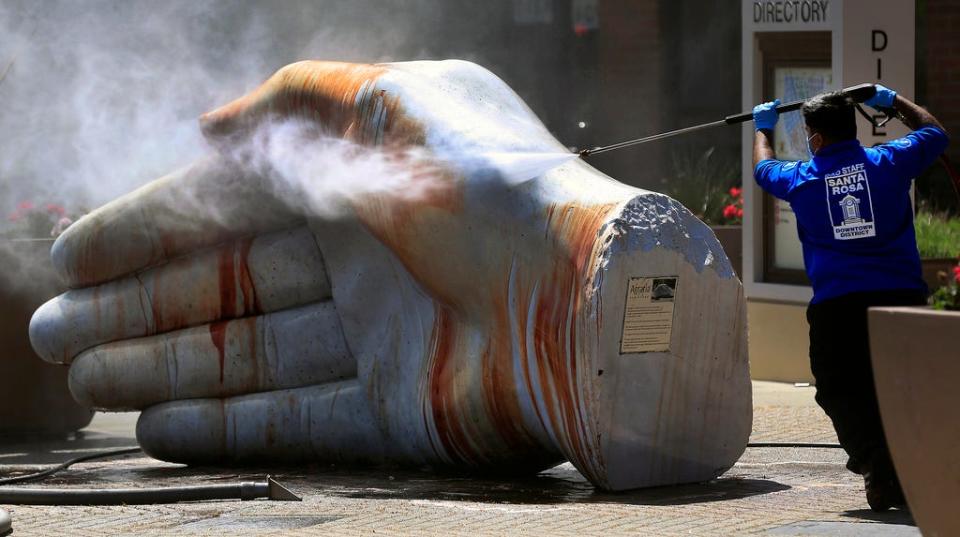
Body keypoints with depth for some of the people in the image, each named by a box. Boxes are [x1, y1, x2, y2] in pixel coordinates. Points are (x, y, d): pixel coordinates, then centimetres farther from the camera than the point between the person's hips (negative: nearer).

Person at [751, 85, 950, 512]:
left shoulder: (801, 179, 4)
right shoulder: (888, 163, 4)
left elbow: (763, 168, 29)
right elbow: (935, 133, 24)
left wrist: (763, 128, 49)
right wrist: (894, 101, 39)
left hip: (836, 308, -1)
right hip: (900, 297, 1)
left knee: (843, 394, 6)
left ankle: (876, 461, -15)